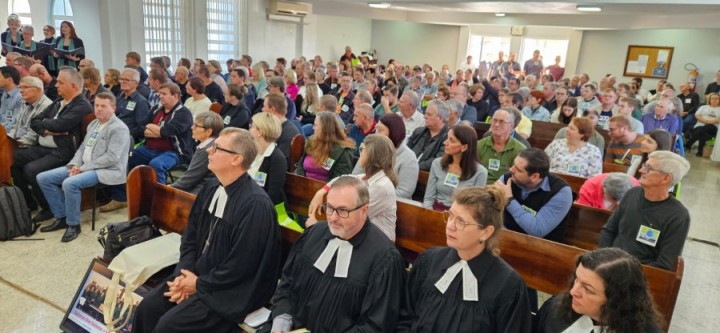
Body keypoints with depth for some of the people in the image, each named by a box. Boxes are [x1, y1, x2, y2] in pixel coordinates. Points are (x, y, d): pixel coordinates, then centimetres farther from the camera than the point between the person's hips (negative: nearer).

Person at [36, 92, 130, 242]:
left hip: (107, 170, -9)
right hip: (83, 167, 9)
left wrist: (83, 168, -17)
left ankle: (73, 224, -13)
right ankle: (61, 218, 9)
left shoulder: (119, 128, -13)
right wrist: (74, 165, -2)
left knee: (69, 183, -33)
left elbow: (111, 158, -21)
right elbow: (83, 147, 18)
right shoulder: (93, 124, 16)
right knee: (43, 178, 2)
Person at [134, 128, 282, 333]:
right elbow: (190, 237, 10)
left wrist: (199, 284, -12)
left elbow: (240, 266, -23)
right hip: (197, 274, 7)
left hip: (231, 291, -7)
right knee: (147, 308, -1)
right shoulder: (211, 189, 2)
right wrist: (184, 273, -5)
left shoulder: (255, 204, -25)